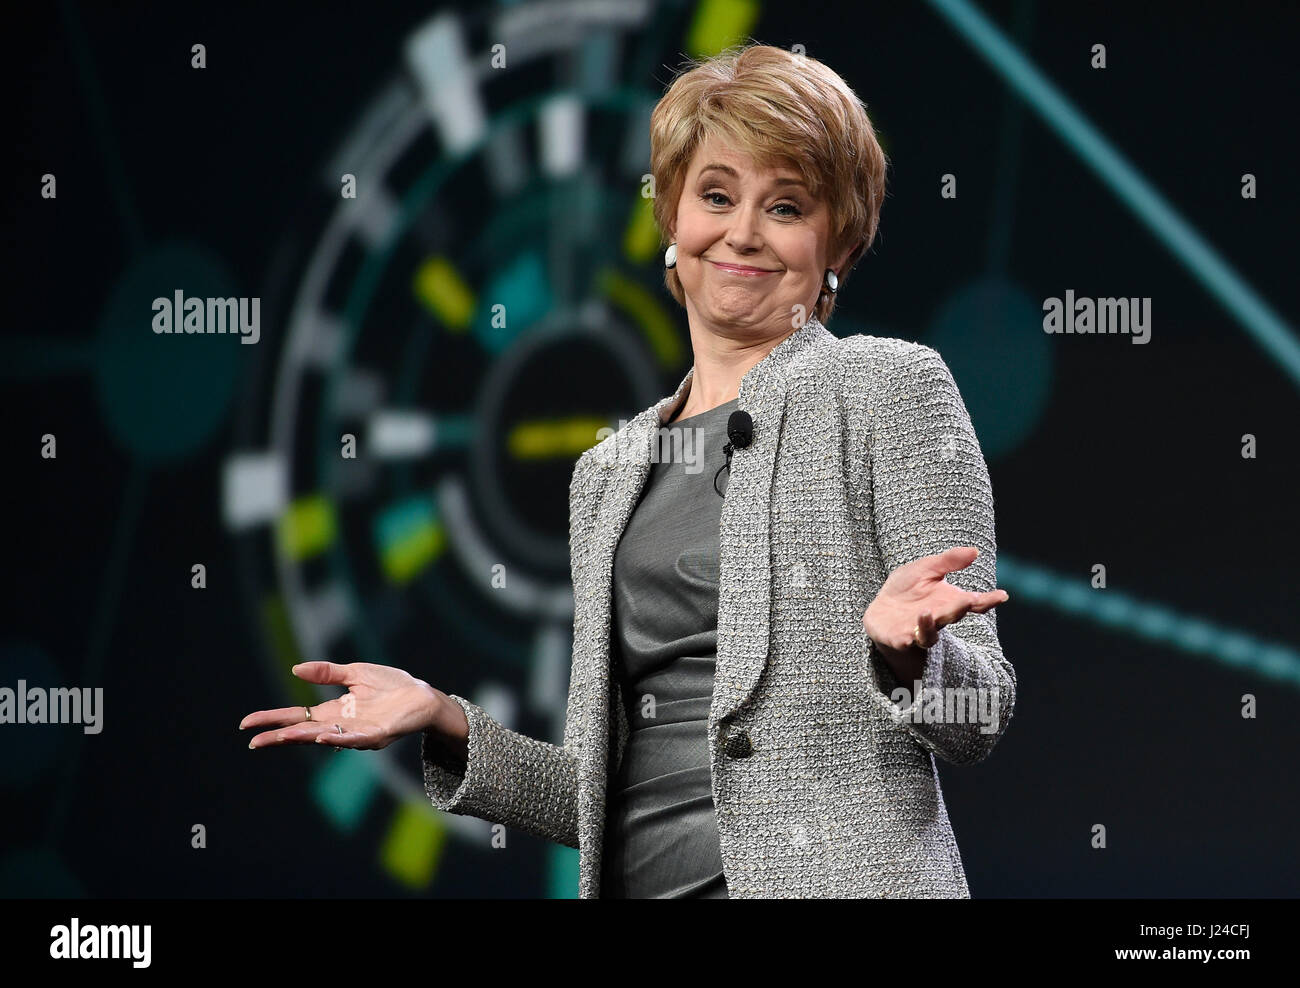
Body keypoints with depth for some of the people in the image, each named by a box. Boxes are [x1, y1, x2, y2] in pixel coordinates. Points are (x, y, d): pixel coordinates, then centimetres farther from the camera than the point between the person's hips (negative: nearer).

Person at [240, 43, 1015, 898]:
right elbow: (612, 793, 15)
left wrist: (902, 647, -22)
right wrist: (448, 725, 2)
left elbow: (978, 725, -3)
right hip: (637, 880, 4)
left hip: (840, 878, -4)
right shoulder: (610, 471, 17)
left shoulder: (893, 387, 2)